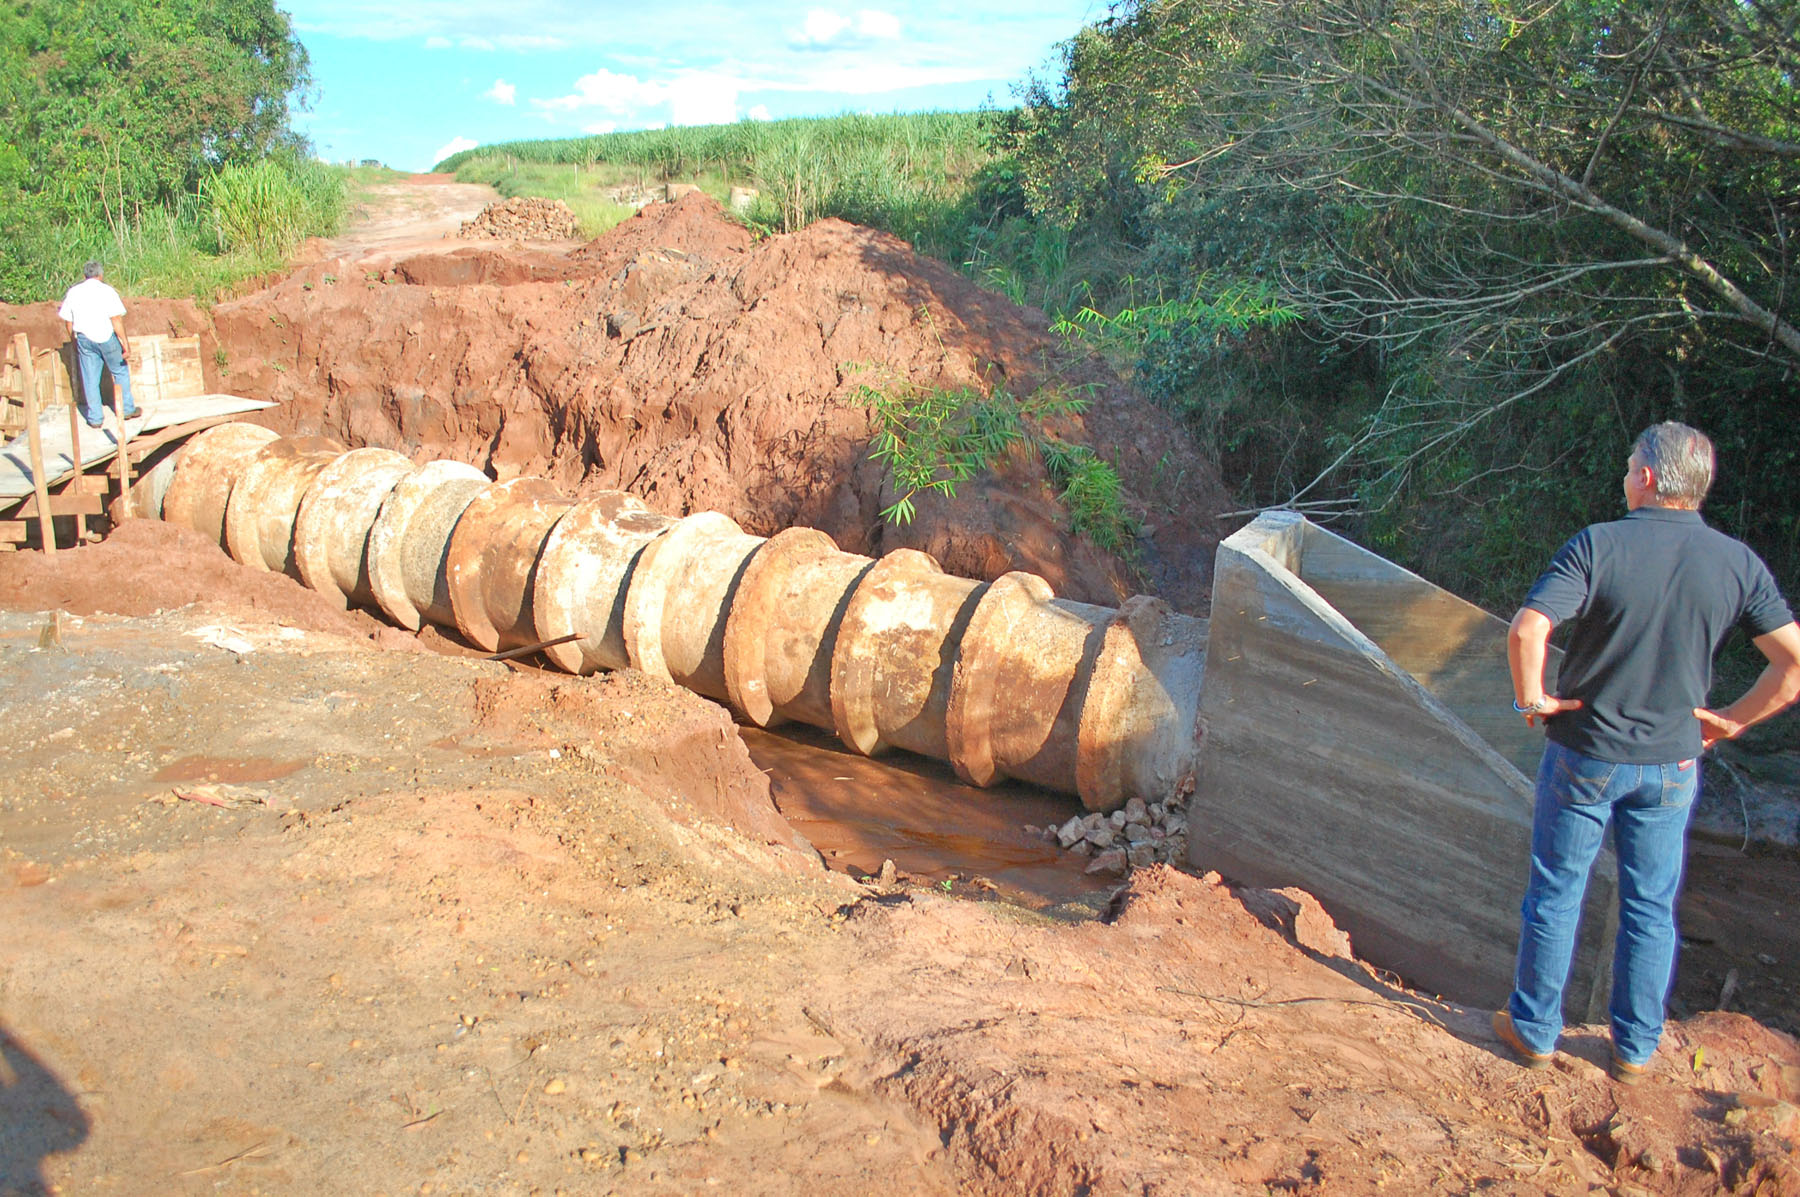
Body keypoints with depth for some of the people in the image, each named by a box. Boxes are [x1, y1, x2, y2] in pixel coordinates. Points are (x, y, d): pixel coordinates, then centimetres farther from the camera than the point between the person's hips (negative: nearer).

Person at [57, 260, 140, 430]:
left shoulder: (73, 292, 4)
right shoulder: (107, 291, -8)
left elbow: (69, 322, 7)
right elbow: (116, 320, -14)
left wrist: (75, 342, 19)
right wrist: (125, 344, -11)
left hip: (84, 338, 3)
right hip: (107, 338, -3)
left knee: (90, 379, 8)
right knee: (120, 372, 15)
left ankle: (94, 417, 12)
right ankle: (127, 409, 20)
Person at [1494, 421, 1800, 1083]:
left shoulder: (1599, 545, -17)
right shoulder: (1738, 562, -5)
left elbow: (1526, 630, -28)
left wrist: (1533, 698, -13)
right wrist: (1731, 719, 5)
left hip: (1585, 756, -3)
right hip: (1672, 766, 3)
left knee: (1554, 897, 12)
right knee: (1652, 909, 16)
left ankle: (1533, 1030, 24)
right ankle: (1636, 1048, 27)